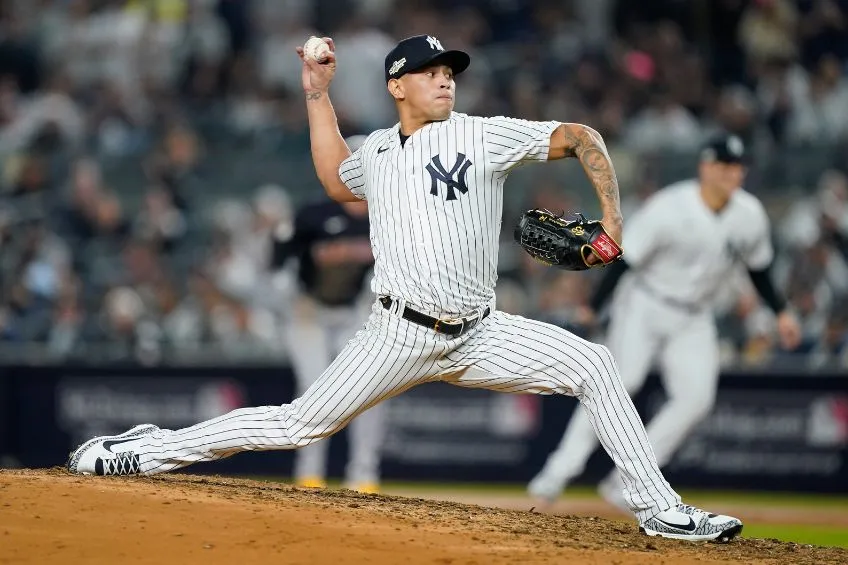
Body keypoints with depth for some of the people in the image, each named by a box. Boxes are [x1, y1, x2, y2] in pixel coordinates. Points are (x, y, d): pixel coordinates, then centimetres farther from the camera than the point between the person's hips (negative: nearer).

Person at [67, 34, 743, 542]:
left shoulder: (483, 135, 2)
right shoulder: (377, 151, 12)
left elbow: (579, 137, 1)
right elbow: (336, 179, 36)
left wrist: (612, 217, -11)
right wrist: (318, 93, 30)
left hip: (479, 335, 0)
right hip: (400, 335, 0)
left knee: (593, 364, -16)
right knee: (301, 424, -5)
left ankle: (657, 508, -12)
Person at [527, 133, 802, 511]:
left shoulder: (750, 215, -6)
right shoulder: (668, 208, -22)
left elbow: (759, 267, 12)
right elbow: (624, 259, -19)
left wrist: (780, 312, 12)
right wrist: (592, 308, -20)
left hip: (694, 319, 5)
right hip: (645, 306, -5)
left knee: (697, 397, -12)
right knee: (618, 381, -19)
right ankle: (558, 473, -15)